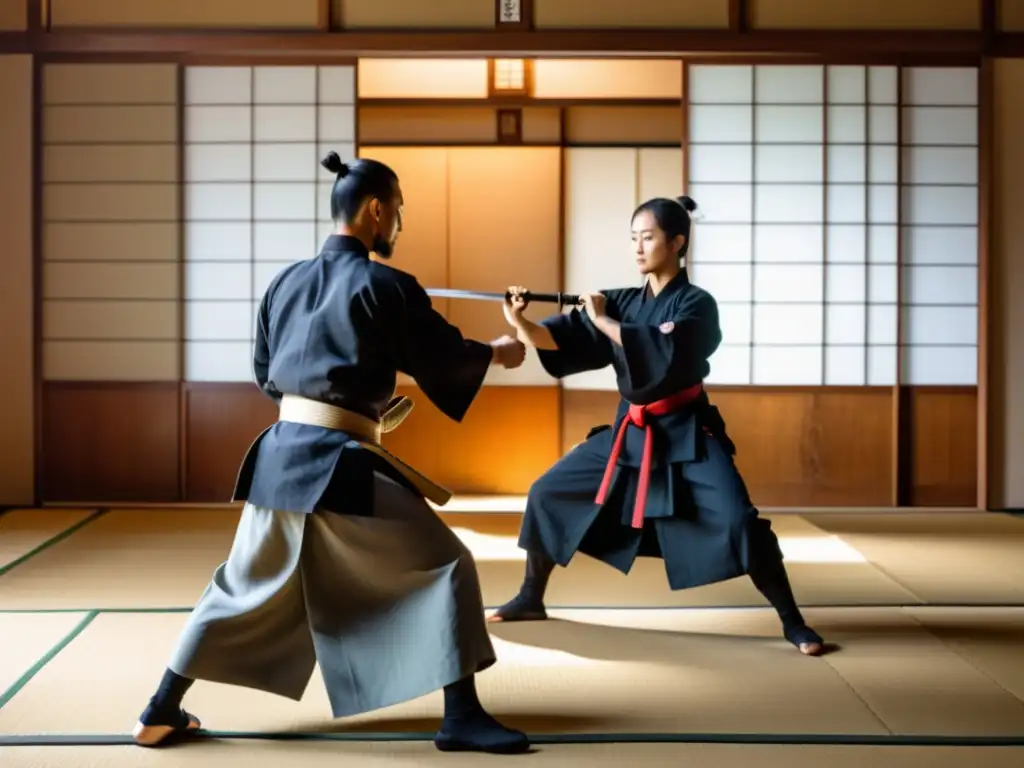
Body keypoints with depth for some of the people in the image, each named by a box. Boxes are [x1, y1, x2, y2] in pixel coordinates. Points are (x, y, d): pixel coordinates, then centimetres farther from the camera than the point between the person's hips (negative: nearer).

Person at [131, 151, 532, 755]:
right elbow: (444, 360, -1)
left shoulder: (285, 282, 12)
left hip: (281, 453, 7)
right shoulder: (386, 286, -7)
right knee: (444, 568, 4)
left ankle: (162, 712, 25)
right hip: (342, 465, -6)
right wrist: (498, 353, 17)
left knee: (243, 586, 21)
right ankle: (461, 718, 2)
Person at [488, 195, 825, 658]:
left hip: (688, 434, -6)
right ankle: (531, 600, 22)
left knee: (740, 522, -20)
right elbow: (562, 340, -5)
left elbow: (663, 354, -29)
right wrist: (520, 323, -22)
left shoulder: (697, 305, -12)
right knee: (547, 494, 5)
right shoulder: (624, 302, 4)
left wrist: (603, 321, -23)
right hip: (629, 432, 6)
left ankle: (792, 622, -1)